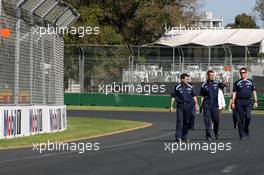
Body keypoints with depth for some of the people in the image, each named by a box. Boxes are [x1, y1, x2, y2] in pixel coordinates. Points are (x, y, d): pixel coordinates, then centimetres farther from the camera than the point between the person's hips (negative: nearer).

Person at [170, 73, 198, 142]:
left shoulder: (190, 87, 9)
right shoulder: (177, 87, -1)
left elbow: (194, 96, 15)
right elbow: (173, 97, 1)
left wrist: (196, 104, 5)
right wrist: (171, 107, -2)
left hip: (188, 105, 3)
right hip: (180, 105, -3)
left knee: (187, 121, 7)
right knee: (179, 121, -12)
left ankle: (185, 137, 16)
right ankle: (178, 136, -15)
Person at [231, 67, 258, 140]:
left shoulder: (251, 82, 12)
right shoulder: (237, 83, 10)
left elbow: (254, 92, 13)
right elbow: (234, 93, 8)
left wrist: (255, 101, 5)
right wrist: (233, 102, 0)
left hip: (248, 101, 0)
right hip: (239, 101, 0)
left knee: (248, 116, -14)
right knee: (240, 119, -2)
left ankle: (246, 130, 10)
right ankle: (242, 134, 3)